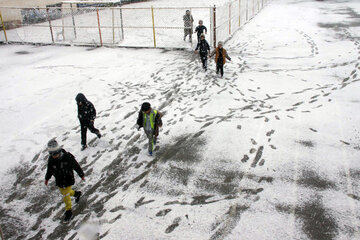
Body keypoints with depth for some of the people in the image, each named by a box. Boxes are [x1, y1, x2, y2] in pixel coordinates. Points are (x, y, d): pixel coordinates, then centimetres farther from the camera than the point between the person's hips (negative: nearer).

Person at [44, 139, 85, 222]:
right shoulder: (51, 159, -12)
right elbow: (50, 169, 8)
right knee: (63, 192, 23)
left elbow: (76, 166, -14)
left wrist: (81, 175, -4)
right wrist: (47, 178, 17)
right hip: (59, 180, 6)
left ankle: (68, 211, 20)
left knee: (66, 195, -1)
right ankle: (76, 193, 51)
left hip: (68, 180, -5)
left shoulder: (68, 157, -26)